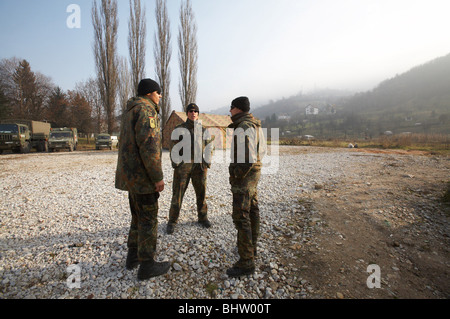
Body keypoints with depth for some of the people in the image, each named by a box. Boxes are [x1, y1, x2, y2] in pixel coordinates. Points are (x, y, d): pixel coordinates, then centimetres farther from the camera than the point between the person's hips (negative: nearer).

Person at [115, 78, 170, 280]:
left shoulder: (130, 111, 19)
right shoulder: (145, 110, -14)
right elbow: (149, 145, -24)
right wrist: (157, 177, -21)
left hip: (131, 176, 10)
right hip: (143, 176, -10)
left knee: (139, 217, 20)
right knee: (148, 220, 0)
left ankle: (133, 256, 32)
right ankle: (146, 265, 12)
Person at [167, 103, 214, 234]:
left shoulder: (204, 130, 12)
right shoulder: (179, 129, 5)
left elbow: (209, 147, 13)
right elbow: (174, 148, 1)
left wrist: (207, 163, 2)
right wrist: (175, 164, -8)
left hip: (200, 166, 2)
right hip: (183, 165, -2)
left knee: (201, 192, 9)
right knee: (177, 193, -1)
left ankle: (202, 217, 26)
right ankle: (172, 221, 10)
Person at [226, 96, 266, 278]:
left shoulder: (243, 128, -21)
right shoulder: (255, 125, 12)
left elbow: (248, 157, -27)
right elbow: (262, 149, 18)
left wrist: (236, 177, -16)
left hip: (244, 176, -11)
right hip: (254, 172, 11)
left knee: (241, 217, -7)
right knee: (252, 210, 18)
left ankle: (246, 263, 0)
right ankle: (251, 247, 35)